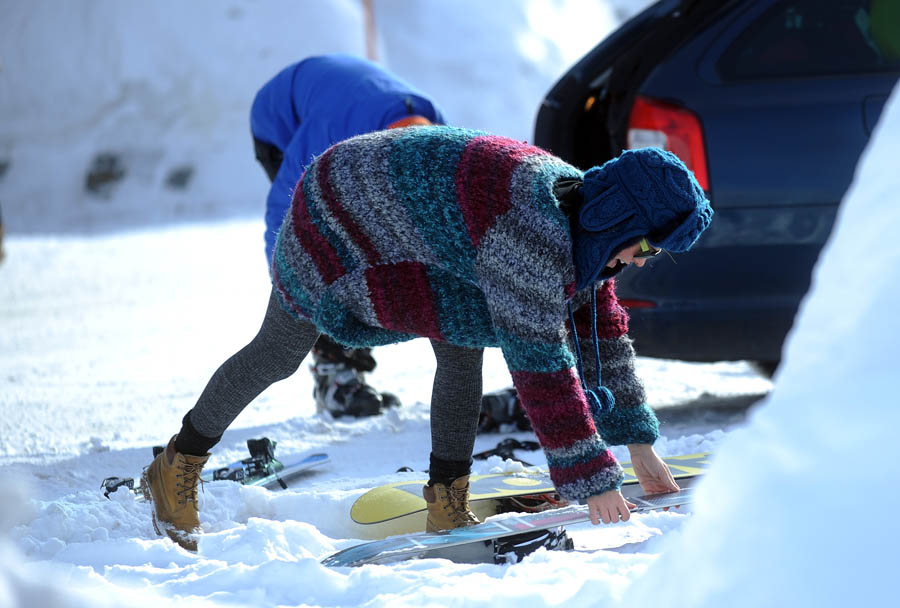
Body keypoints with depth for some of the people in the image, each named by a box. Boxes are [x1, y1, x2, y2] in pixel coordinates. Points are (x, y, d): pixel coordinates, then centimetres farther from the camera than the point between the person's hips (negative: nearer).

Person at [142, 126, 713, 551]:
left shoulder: (580, 214, -10)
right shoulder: (531, 224, -38)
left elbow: (604, 332, 1)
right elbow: (539, 361, -41)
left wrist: (639, 443, 0)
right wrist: (593, 479, -39)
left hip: (400, 223, 8)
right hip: (337, 220, -7)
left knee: (463, 348, -7)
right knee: (279, 353, 7)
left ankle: (447, 501, 0)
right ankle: (179, 468, 26)